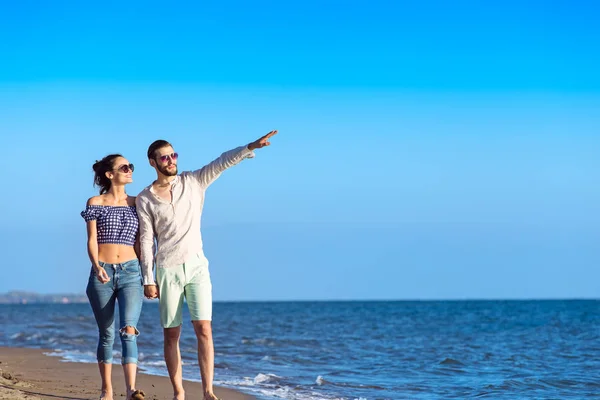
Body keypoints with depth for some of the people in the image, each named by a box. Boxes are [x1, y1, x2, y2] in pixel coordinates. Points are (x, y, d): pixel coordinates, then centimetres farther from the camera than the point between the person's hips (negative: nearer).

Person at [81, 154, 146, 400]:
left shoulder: (136, 203, 10)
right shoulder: (95, 203, 3)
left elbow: (140, 242, 13)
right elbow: (92, 240, -2)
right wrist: (96, 266, -19)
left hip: (130, 272, 1)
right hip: (102, 274, -1)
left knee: (129, 330, -16)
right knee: (106, 334, 6)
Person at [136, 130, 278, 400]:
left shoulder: (193, 182, 7)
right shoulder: (144, 200, 3)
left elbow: (222, 163, -5)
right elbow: (146, 241, 1)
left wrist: (251, 147, -18)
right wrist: (148, 280, -4)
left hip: (196, 266, 0)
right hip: (167, 270, 0)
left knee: (203, 329, -10)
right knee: (171, 335, 2)